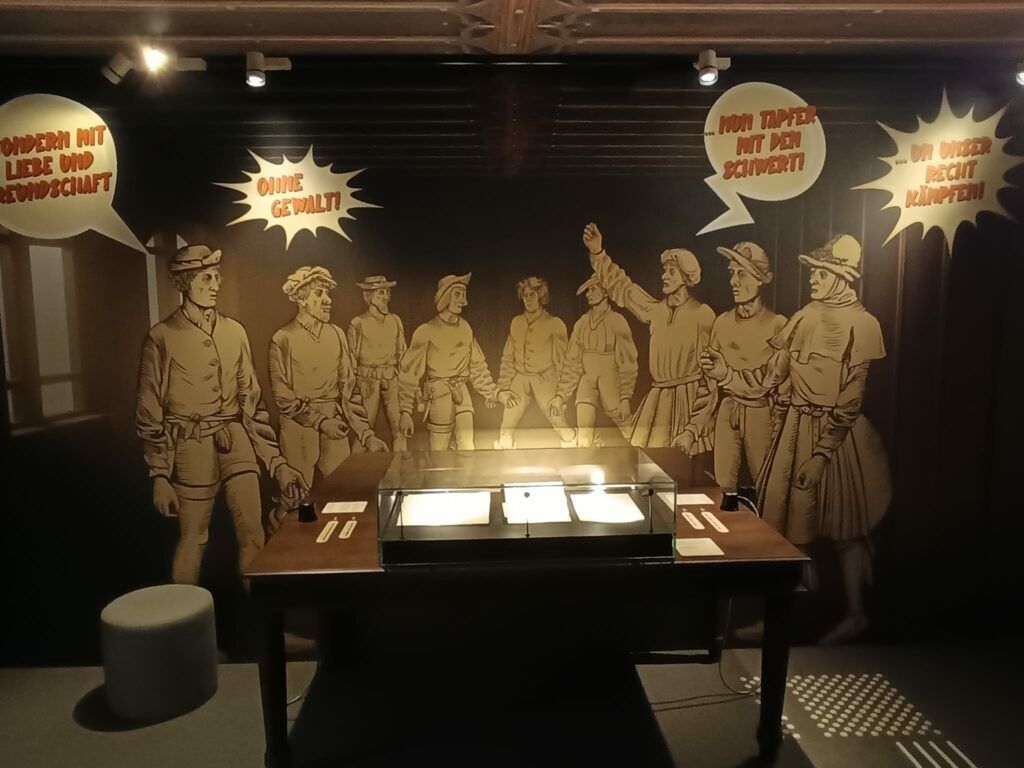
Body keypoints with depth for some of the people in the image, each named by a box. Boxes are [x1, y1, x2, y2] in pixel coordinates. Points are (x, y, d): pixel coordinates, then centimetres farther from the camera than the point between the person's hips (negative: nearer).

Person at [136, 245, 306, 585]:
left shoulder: (234, 331, 6)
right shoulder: (161, 336, -4)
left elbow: (251, 401, 9)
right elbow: (149, 413, 0)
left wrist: (277, 462, 5)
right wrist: (160, 476, -3)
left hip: (237, 441, 3)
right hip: (192, 448, -3)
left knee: (254, 533, -3)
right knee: (193, 539, 9)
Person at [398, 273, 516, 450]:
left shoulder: (465, 328, 5)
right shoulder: (426, 331, -9)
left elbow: (477, 367, 14)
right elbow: (409, 372, -8)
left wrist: (495, 393, 8)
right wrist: (406, 411, -13)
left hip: (462, 394, 4)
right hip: (438, 396, -4)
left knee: (467, 449, -1)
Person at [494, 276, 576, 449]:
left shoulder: (554, 324, -1)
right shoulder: (516, 322, 10)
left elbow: (562, 360, 0)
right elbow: (508, 357, 14)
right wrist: (502, 386, 9)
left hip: (544, 380, -3)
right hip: (519, 380, 3)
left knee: (560, 424, -4)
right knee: (506, 429, -1)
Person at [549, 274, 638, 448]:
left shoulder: (617, 322, -6)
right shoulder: (581, 324, 6)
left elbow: (628, 362, -7)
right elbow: (572, 362, 8)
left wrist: (625, 398, -12)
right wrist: (560, 395, 3)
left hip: (611, 384, -3)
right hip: (587, 383, 3)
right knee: (583, 440, -5)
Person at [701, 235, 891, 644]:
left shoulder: (860, 324, -9)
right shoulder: (804, 319, 7)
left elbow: (849, 401, -13)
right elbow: (770, 380, 8)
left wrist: (821, 454, -17)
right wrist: (725, 372, -6)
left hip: (836, 434, -5)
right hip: (794, 431, 6)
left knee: (843, 525, 6)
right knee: (789, 520, 10)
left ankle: (855, 613, 23)